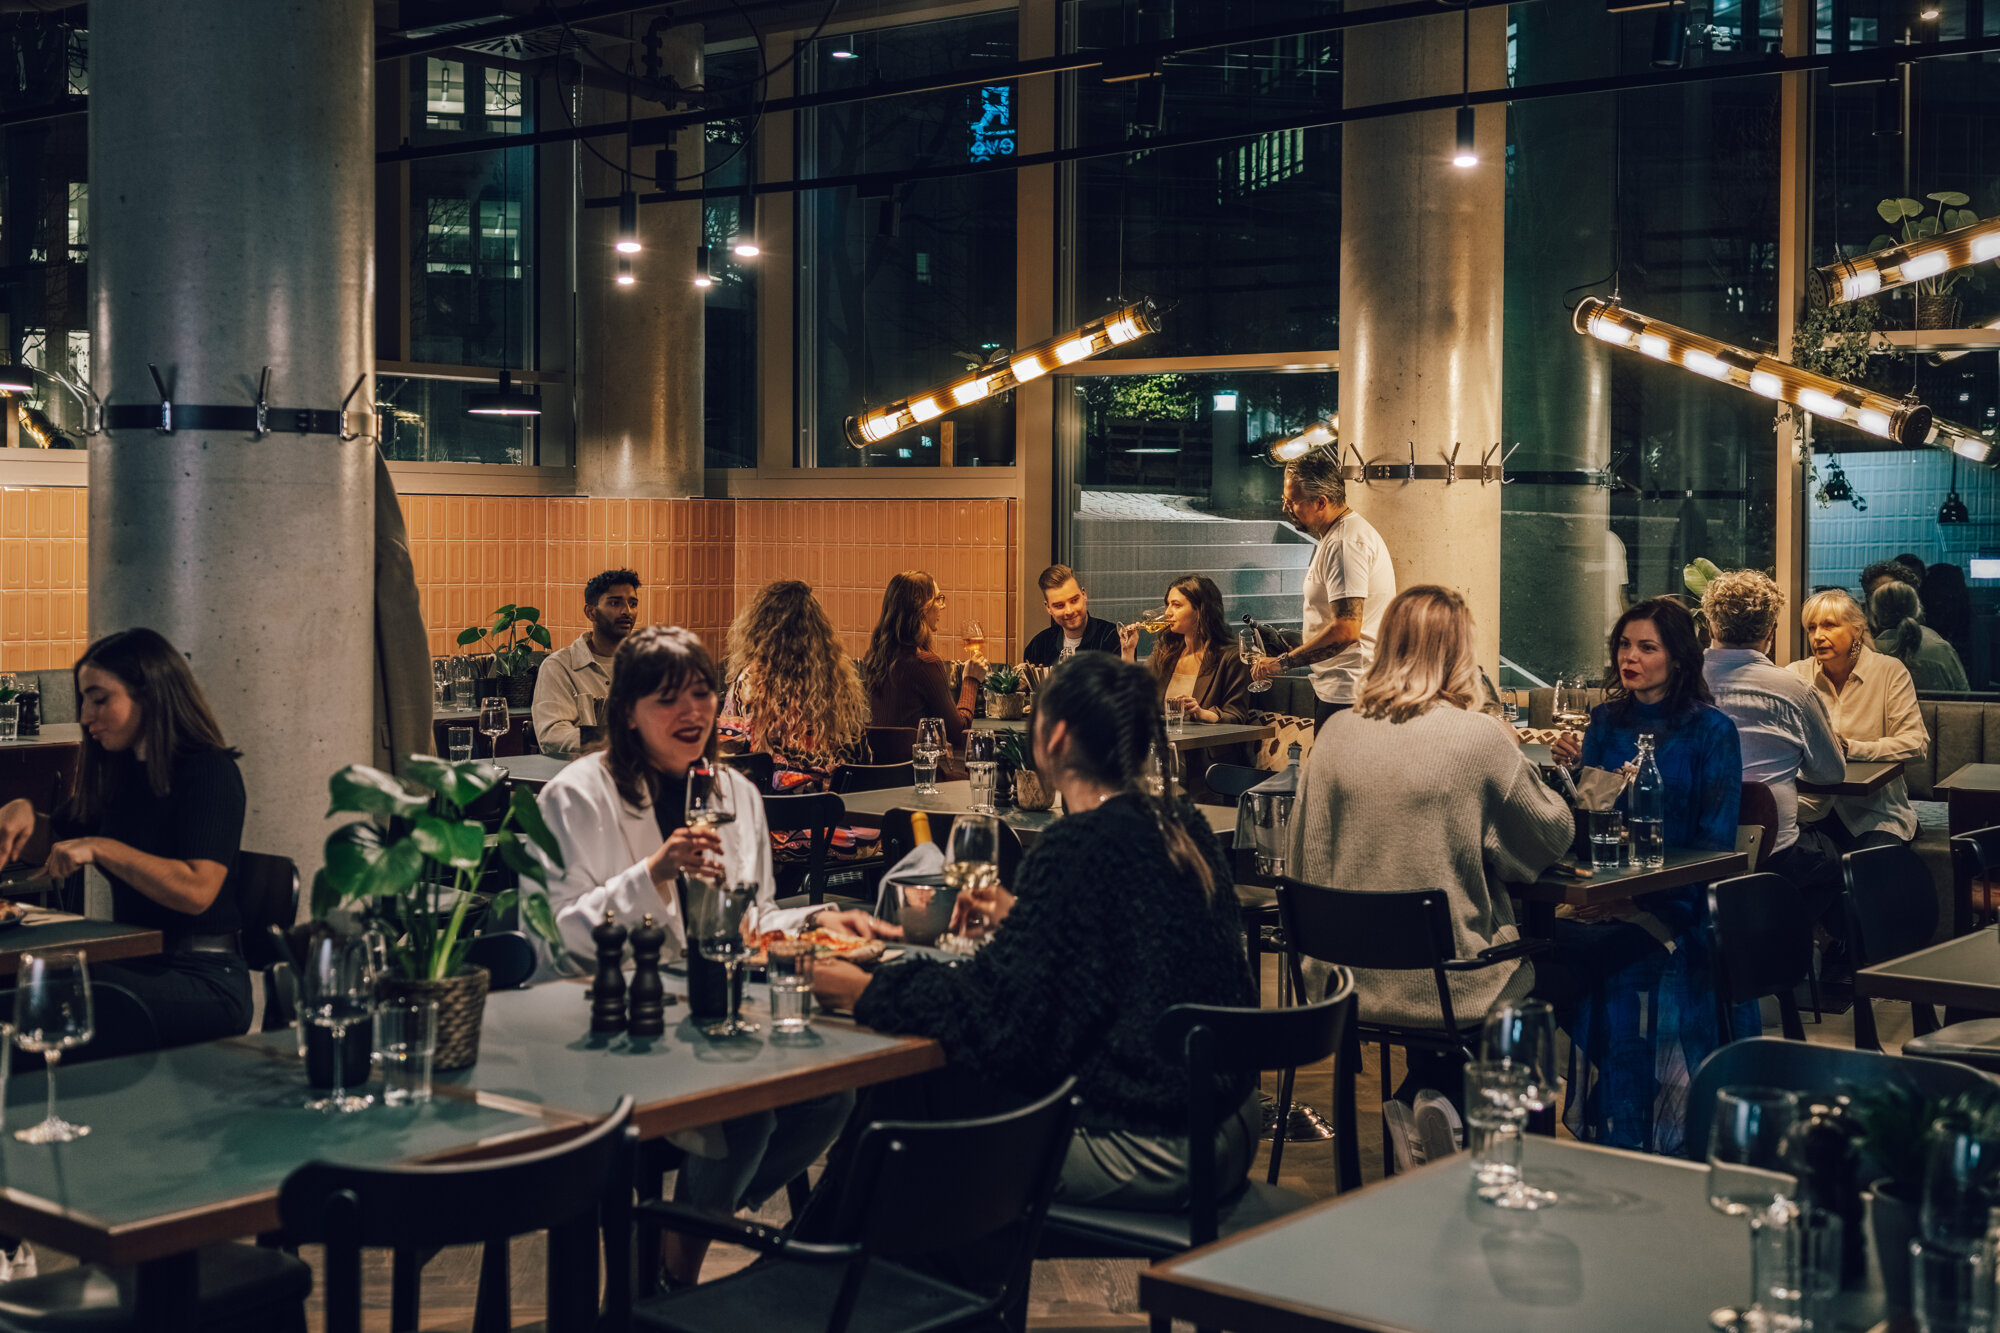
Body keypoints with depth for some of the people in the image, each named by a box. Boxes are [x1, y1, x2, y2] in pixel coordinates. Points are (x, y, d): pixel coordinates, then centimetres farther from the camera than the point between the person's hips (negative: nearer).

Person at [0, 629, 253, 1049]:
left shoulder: (210, 771, -9)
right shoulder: (116, 775, 17)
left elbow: (198, 891, -21)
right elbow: (54, 847, 29)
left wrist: (101, 849, -21)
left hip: (205, 982, -7)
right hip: (136, 965, 7)